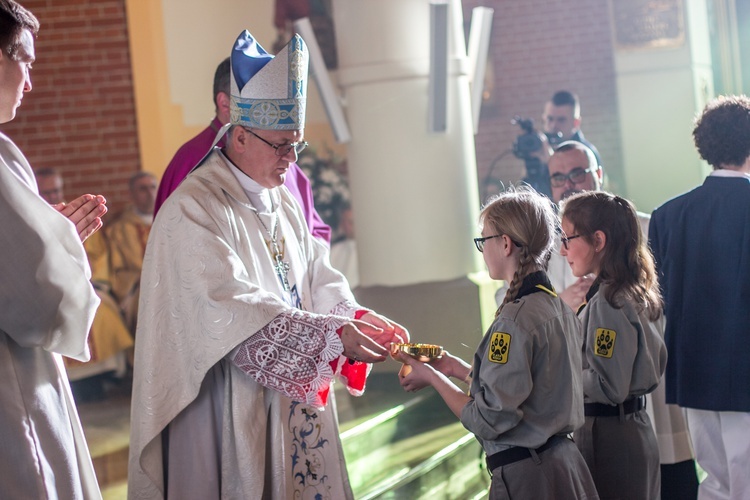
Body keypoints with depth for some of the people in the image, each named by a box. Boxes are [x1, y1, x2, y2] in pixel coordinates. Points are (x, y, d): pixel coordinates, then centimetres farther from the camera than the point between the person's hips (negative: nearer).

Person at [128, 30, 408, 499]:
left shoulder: (284, 201, 10)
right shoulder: (195, 210, -17)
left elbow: (318, 276, 9)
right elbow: (232, 309, -25)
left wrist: (361, 318, -11)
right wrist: (332, 335, -28)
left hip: (296, 388, 8)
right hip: (232, 404, -8)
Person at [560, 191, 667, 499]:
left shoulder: (608, 302, -19)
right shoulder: (642, 294, 9)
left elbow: (608, 387, -23)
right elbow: (657, 363, 18)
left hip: (608, 440, -9)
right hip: (638, 428, 10)